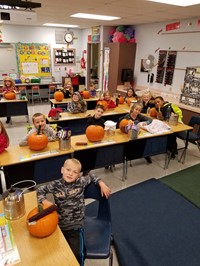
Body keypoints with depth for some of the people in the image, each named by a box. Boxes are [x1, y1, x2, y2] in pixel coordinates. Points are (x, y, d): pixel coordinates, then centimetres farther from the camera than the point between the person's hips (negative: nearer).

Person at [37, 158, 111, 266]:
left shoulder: (81, 182, -10)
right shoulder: (55, 185, -9)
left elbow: (91, 176, 10)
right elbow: (40, 190, 8)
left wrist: (102, 185, 2)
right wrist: (44, 201, -8)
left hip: (75, 226, -1)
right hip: (59, 225, 1)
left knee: (76, 254, -6)